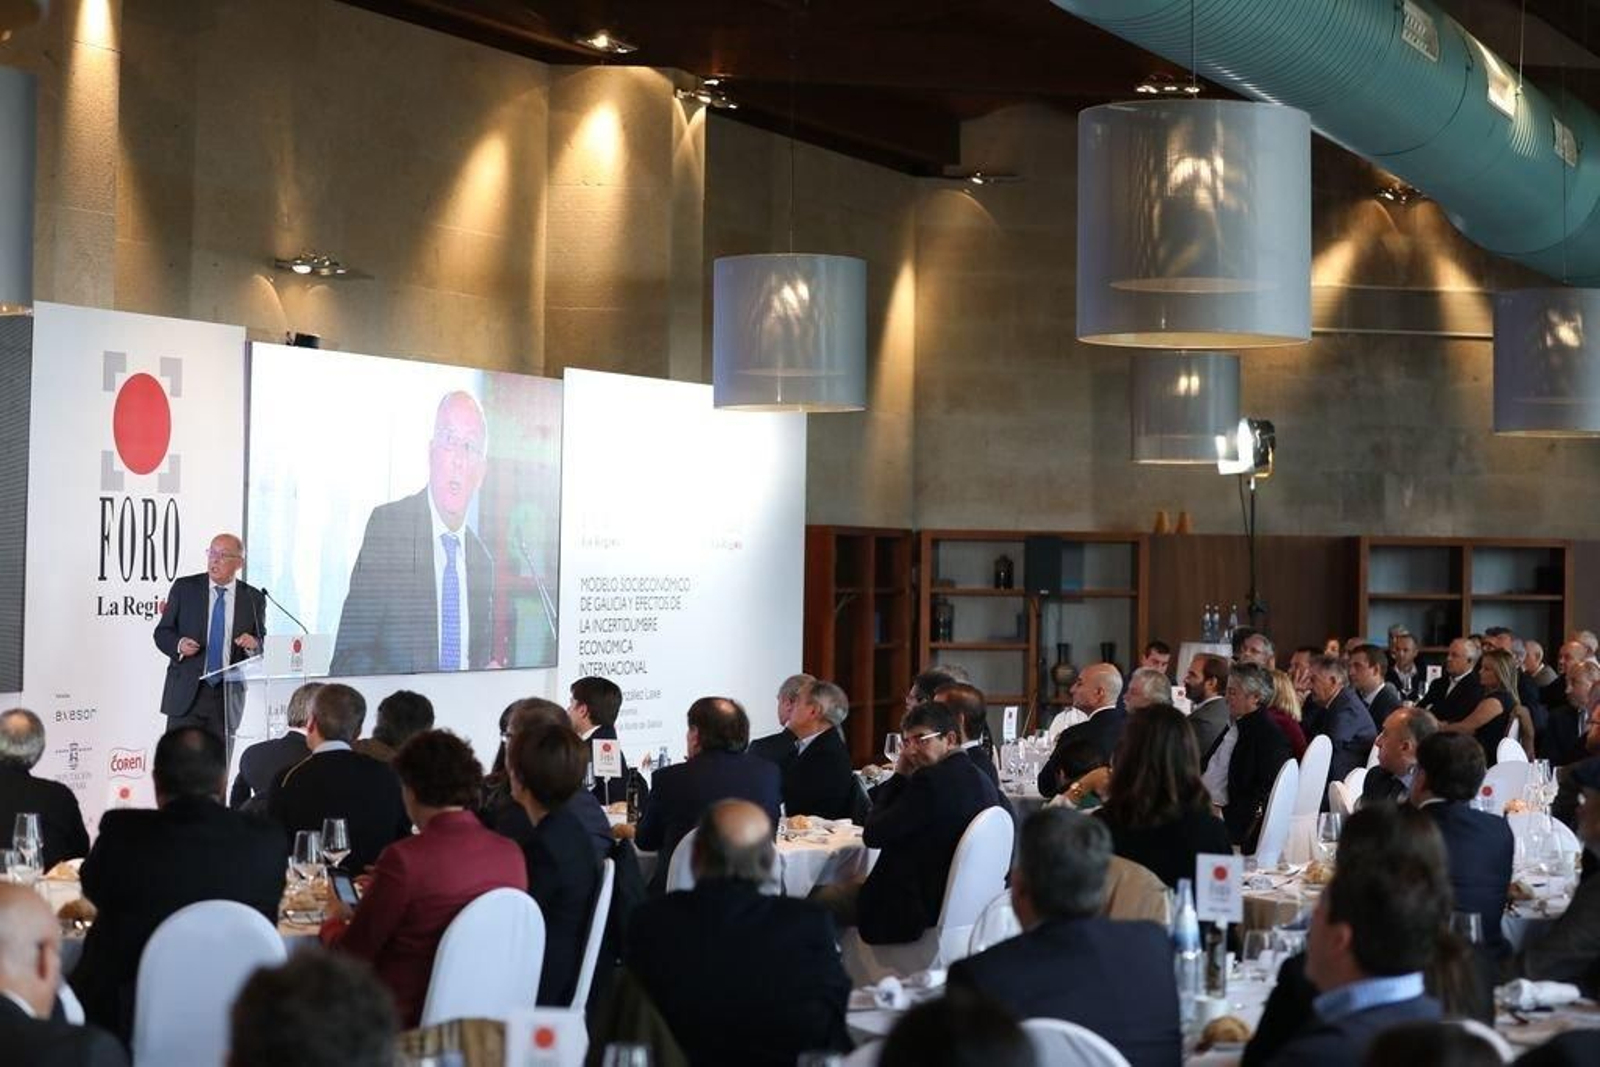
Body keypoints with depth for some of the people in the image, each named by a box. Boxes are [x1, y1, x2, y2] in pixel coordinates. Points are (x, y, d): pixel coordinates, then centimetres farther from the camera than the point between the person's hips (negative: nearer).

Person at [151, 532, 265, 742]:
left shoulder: (253, 599, 6)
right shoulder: (184, 588, 4)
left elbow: (264, 648, 11)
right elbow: (162, 632, 7)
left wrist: (253, 645, -13)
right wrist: (179, 645, -15)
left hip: (227, 699, 1)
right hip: (186, 693, -1)